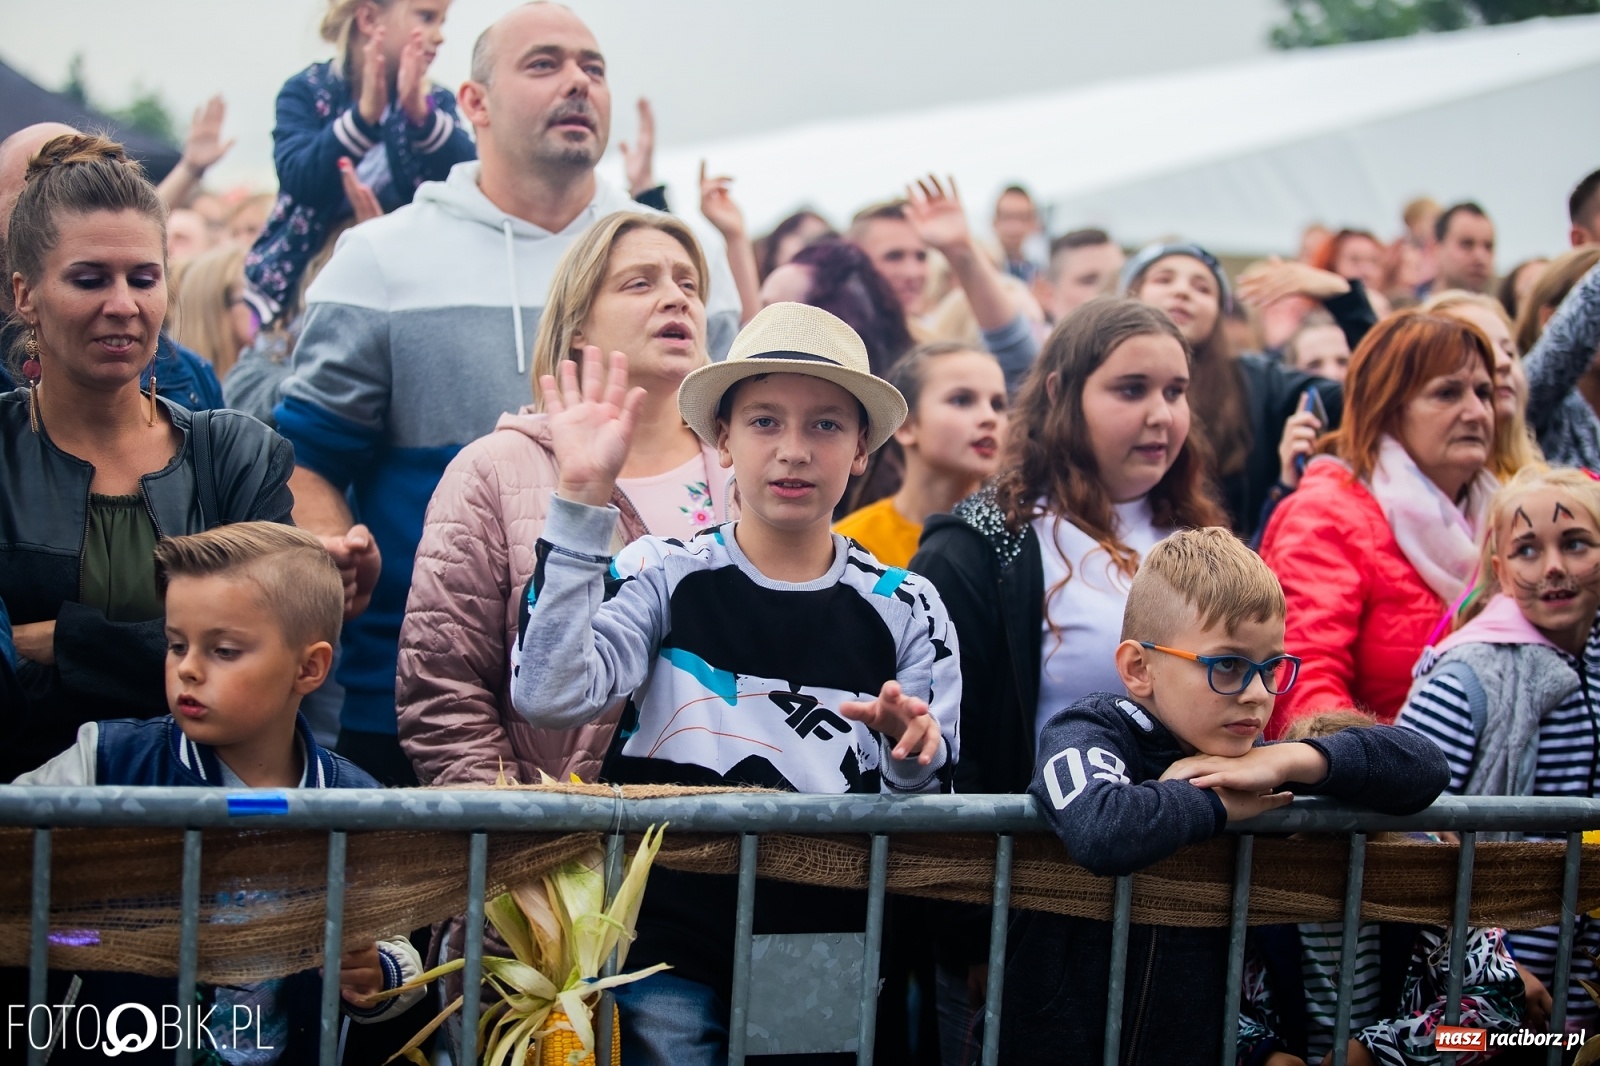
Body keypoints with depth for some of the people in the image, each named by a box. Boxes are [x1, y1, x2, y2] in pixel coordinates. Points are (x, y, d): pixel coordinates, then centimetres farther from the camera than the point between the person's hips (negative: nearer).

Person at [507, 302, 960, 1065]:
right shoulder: (666, 576, 0)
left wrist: (913, 756, -19)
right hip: (671, 945, -2)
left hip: (833, 955, 2)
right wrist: (582, 500, -20)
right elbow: (549, 694, -18)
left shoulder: (905, 610, 3)